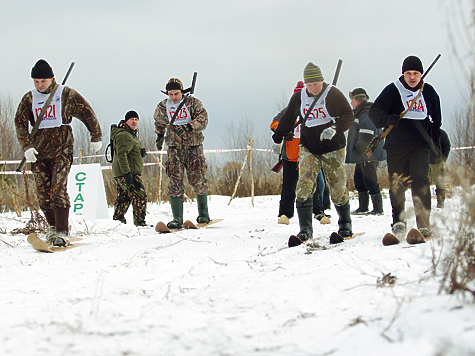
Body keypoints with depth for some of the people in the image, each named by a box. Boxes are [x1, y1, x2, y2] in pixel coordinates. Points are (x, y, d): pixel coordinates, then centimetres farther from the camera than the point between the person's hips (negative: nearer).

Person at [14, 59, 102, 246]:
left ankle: (62, 232, -19)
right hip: (38, 152, 4)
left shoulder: (66, 94, 1)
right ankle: (53, 227, 18)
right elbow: (20, 123, 4)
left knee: (58, 189, -16)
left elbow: (87, 113, 9)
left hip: (61, 149, -4)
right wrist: (27, 146, -11)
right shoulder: (29, 99, 9)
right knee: (43, 192, 1)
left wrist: (96, 137, 12)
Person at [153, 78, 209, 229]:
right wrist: (159, 136, 33)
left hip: (194, 147, -2)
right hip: (174, 148, 2)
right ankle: (177, 218, -9)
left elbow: (203, 118, -17)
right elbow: (159, 122, 28)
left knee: (198, 181, -2)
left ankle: (203, 214, 17)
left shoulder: (193, 102, -4)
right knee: (175, 183, -8)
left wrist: (190, 126, -32)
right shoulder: (162, 107, 6)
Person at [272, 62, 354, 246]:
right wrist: (278, 136, 30)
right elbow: (288, 118, 21)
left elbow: (348, 116, -14)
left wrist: (335, 129, -31)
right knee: (303, 187, -12)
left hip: (333, 148, -3)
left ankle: (345, 227, 20)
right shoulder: (299, 97, 4)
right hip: (308, 148, 3)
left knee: (338, 189, 0)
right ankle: (305, 230, -12)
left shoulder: (333, 94, -9)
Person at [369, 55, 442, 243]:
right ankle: (399, 223, 22)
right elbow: (375, 111, -8)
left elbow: (436, 120, 22)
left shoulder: (429, 92, 10)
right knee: (396, 185, 5)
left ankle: (424, 226, -15)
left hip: (420, 145, 0)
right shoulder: (393, 90, -1)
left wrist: (436, 142, 19)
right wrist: (387, 119, -29)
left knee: (420, 182, -14)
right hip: (396, 146, 0)